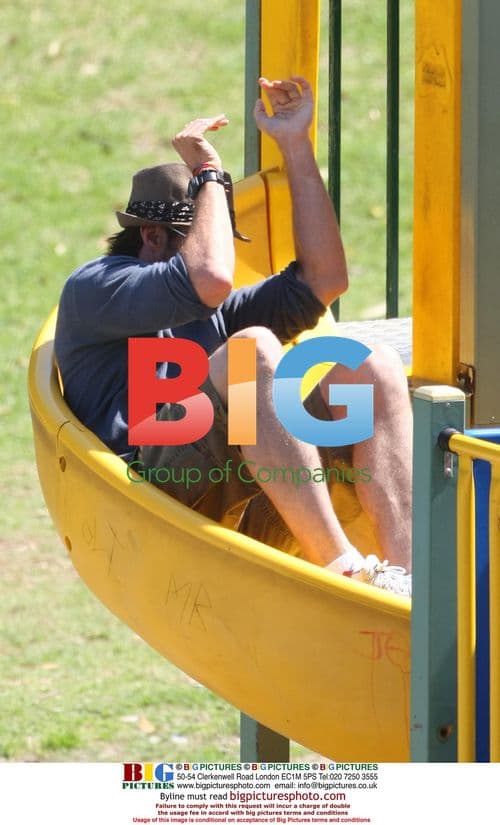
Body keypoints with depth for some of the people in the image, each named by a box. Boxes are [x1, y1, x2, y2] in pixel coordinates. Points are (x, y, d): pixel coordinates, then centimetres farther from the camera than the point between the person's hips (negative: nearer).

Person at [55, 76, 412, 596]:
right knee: (253, 349, -28)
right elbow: (209, 280, -5)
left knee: (371, 367, -11)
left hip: (247, 515, 6)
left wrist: (295, 147, 23)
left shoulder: (216, 316, 36)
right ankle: (344, 569, -38)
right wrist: (208, 174, 10)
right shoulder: (92, 289, 15)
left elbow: (322, 279, 23)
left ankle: (405, 577, -33)